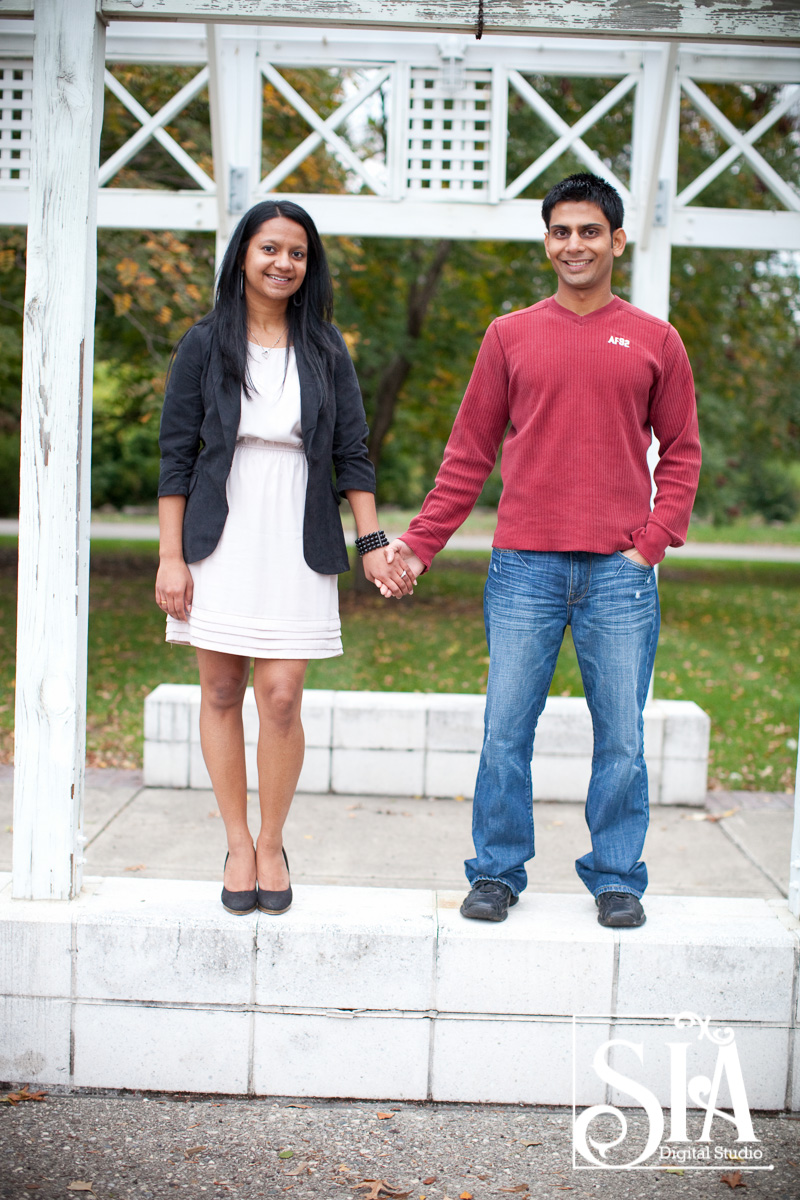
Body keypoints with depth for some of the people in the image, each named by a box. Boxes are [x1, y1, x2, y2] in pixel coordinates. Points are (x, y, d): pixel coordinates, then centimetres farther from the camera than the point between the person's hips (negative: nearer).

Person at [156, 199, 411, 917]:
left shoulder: (326, 350, 7)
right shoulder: (205, 345, 3)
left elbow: (352, 453, 8)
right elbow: (176, 454, 2)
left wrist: (373, 544, 1)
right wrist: (171, 556, -3)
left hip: (297, 547, 0)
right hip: (219, 541, 0)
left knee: (281, 697, -6)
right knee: (221, 692, 4)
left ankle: (272, 844, 13)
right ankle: (238, 844, 18)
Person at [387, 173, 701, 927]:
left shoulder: (654, 341, 8)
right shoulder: (510, 336, 8)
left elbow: (680, 453, 11)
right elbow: (469, 453, 9)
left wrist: (654, 541, -2)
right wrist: (418, 544, 4)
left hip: (619, 570, 0)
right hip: (524, 567, 0)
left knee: (621, 737, 4)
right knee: (506, 732, 2)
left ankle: (617, 879, 18)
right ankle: (496, 873, 16)